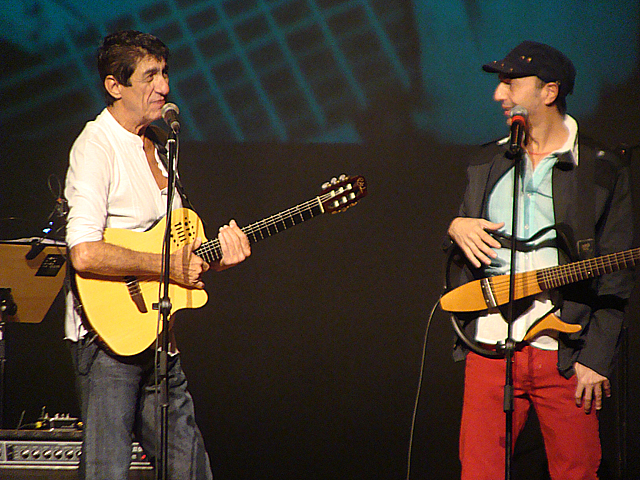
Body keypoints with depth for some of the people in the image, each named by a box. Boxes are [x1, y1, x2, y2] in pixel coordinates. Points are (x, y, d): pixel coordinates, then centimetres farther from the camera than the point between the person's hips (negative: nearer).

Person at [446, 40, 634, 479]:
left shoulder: (602, 171, 1)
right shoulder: (487, 163, 15)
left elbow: (615, 280, -1)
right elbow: (463, 244, 24)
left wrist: (596, 359, -9)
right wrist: (456, 229, 0)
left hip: (565, 355, -3)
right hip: (489, 345, 3)